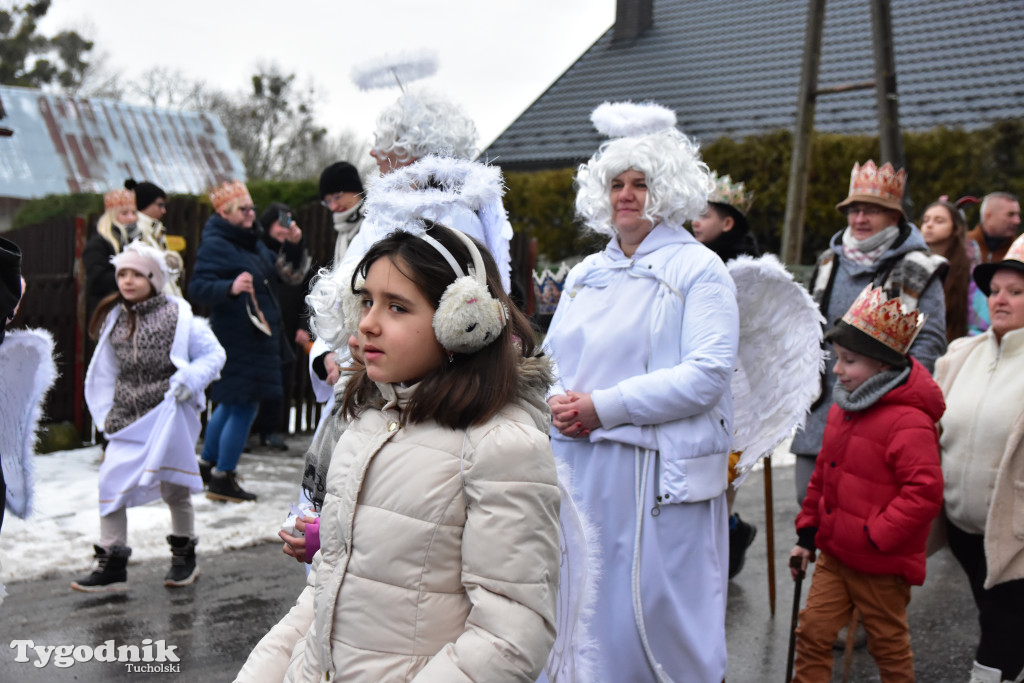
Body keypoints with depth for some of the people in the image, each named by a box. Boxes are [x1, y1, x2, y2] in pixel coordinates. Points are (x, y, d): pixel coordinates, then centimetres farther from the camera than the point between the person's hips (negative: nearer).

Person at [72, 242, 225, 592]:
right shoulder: (114, 319, 7)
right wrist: (107, 414, 14)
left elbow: (214, 354, -3)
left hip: (170, 416, -4)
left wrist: (190, 379, -19)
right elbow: (106, 373, 17)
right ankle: (111, 565, 8)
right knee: (111, 483, -4)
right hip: (126, 419, 4)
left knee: (174, 488, 6)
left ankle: (184, 556, 27)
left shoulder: (178, 315, -8)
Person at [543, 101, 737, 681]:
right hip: (578, 465, 6)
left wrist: (604, 407, -17)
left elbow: (707, 374, -15)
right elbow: (554, 357, 21)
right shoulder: (585, 274, 16)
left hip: (658, 471, -6)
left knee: (654, 613, 0)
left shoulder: (699, 269, -3)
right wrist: (557, 401, -3)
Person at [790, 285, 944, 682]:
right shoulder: (843, 409, 5)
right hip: (835, 554, 7)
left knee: (888, 645, 14)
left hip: (881, 566, -7)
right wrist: (808, 531, 14)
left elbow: (925, 491, -27)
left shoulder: (909, 422, -22)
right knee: (812, 632, 7)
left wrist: (876, 535, -23)